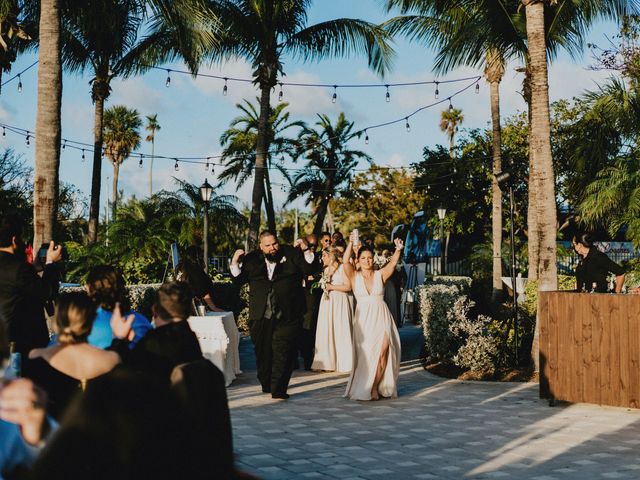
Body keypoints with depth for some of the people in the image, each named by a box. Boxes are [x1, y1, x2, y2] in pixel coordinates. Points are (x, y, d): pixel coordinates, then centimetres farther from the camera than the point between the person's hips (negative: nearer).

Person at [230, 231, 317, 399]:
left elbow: (309, 270, 0)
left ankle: (278, 389, -9)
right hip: (260, 316, 3)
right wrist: (235, 262, -4)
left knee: (282, 351, -9)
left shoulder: (291, 254, 4)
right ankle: (266, 384, 26)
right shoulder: (252, 259, 9)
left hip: (286, 316, -2)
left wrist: (306, 251, -11)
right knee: (263, 352, 11)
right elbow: (239, 279, 10)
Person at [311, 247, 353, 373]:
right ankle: (328, 362, 3)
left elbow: (348, 287, -12)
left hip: (340, 302, -7)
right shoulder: (326, 270, 18)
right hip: (327, 302, 7)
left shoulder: (342, 268, -5)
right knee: (327, 331, 1)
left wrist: (331, 287, -10)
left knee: (340, 331, -7)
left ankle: (344, 363, -1)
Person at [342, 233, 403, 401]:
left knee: (382, 352, -12)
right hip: (363, 319, 0)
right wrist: (351, 243, -21)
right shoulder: (354, 276, 4)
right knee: (365, 354, -1)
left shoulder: (380, 274, 5)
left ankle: (375, 387, 0)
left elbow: (393, 263, -10)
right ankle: (363, 388, 13)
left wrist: (398, 250, -27)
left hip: (381, 318, 0)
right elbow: (345, 261, -11)